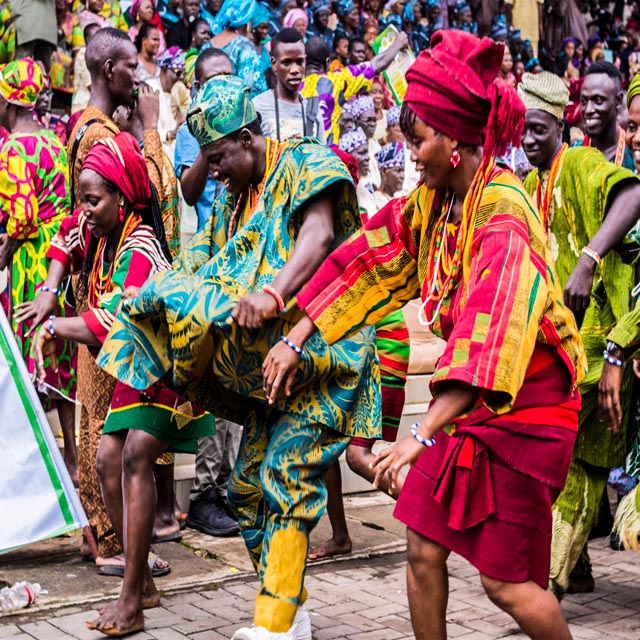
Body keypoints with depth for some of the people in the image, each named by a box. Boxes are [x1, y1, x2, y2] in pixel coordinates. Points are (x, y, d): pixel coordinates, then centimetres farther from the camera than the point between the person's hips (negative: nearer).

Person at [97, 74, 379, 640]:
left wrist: (273, 293, -41)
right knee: (249, 483, 6)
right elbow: (203, 271, 15)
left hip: (319, 351, -8)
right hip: (266, 360, 8)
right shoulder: (235, 198, 17)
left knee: (286, 475, -17)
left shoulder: (307, 165, -7)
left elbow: (319, 235, -25)